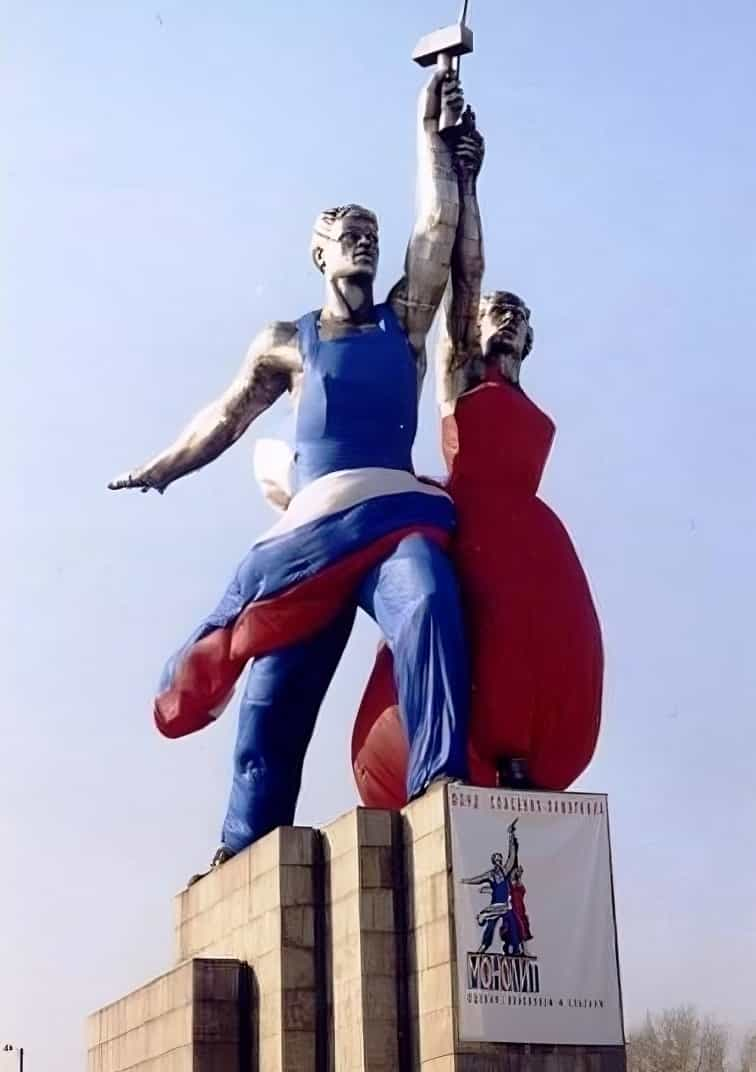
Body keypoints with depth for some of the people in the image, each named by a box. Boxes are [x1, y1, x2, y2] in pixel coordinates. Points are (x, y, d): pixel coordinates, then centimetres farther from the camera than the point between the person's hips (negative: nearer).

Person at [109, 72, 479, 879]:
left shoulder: (404, 320, 18)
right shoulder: (286, 343, 18)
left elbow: (439, 225, 11)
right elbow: (226, 416, 18)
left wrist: (431, 132, 13)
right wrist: (158, 471, 13)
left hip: (396, 513, -1)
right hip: (311, 528, 1)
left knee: (428, 612, -33)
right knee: (276, 688, -1)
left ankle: (441, 783, -43)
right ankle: (245, 845, 4)